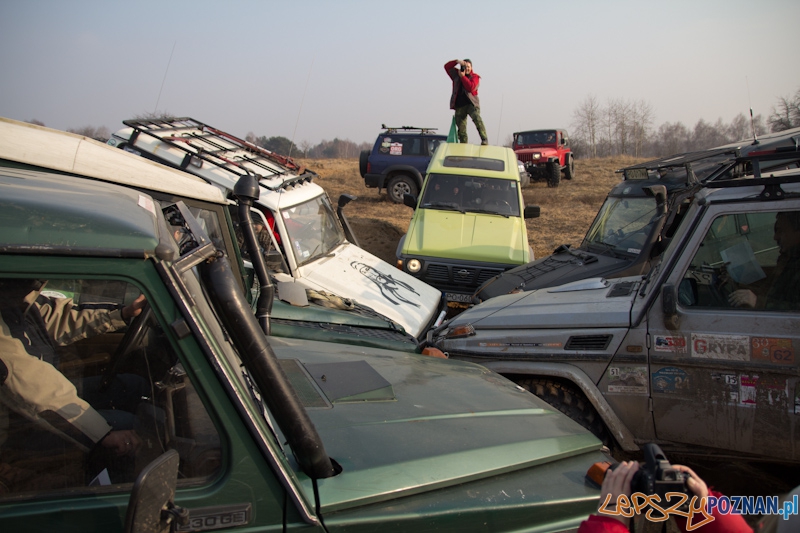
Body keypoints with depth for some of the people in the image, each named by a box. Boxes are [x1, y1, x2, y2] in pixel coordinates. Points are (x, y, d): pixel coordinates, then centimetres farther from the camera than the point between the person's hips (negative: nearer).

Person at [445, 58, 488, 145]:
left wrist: (463, 76, -12)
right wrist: (457, 61, -5)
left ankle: (484, 139, -32)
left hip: (471, 103, -4)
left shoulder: (475, 77, 4)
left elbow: (471, 88, -14)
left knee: (477, 118, -30)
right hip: (459, 105, 4)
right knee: (461, 128, 2)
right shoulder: (457, 74, 14)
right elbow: (447, 66, 10)